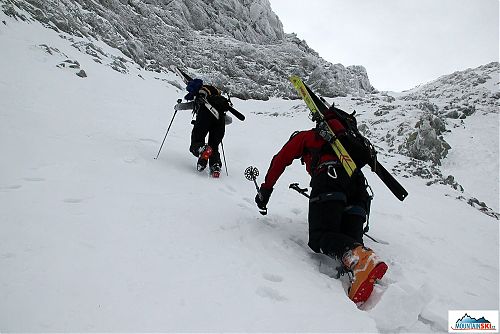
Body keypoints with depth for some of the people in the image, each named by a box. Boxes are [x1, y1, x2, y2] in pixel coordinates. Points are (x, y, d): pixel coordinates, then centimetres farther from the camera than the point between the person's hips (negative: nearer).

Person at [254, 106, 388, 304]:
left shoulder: (305, 136, 30)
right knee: (349, 240, -3)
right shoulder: (347, 140, 42)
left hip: (329, 174, -5)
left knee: (320, 237, -15)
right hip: (358, 182, 5)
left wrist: (265, 190, 30)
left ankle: (361, 259, -44)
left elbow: (280, 160, 24)